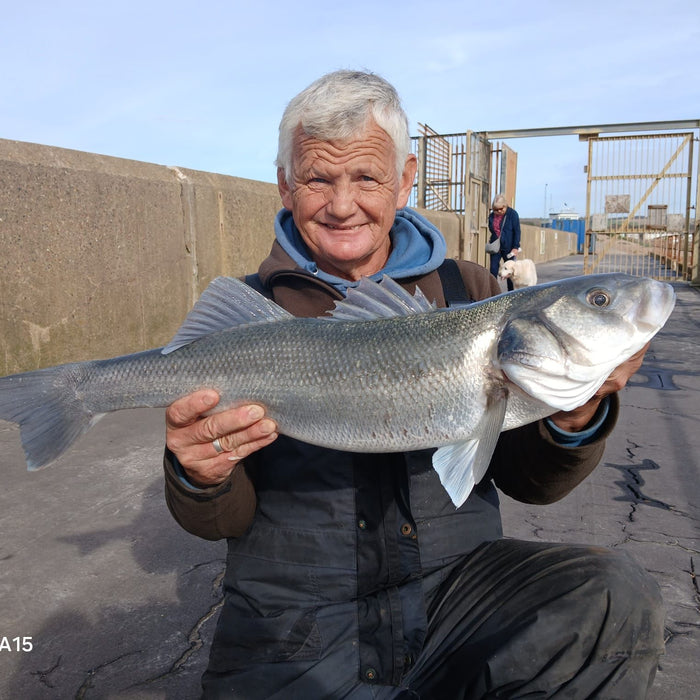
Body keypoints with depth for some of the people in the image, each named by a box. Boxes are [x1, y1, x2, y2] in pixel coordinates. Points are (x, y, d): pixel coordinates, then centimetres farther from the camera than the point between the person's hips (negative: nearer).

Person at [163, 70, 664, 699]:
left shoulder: (468, 292, 3)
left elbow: (528, 481, 2)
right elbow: (223, 520, 0)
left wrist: (572, 423, -19)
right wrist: (202, 480, -23)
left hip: (456, 586, 2)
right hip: (295, 626, -1)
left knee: (616, 596, -21)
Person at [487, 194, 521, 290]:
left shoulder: (512, 214, -6)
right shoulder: (492, 216, 5)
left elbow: (517, 231, -8)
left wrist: (516, 247, -13)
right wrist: (491, 239, 3)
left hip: (508, 247, -3)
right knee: (493, 270, -1)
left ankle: (511, 292, 14)